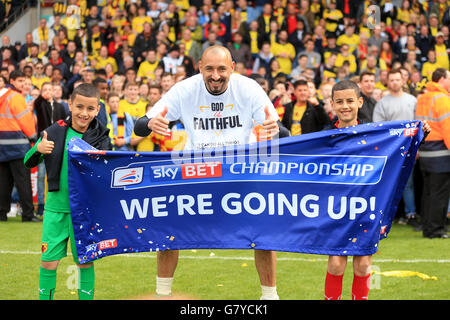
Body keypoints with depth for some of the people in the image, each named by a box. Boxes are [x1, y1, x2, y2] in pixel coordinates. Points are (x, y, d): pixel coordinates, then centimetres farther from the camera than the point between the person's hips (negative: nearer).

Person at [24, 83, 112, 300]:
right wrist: (38, 149, -15)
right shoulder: (55, 132, -2)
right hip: (56, 207, 0)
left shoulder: (101, 138, -3)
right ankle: (45, 296, 16)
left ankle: (86, 297, 19)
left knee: (85, 260, 6)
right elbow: (28, 163, 5)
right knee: (48, 260, 2)